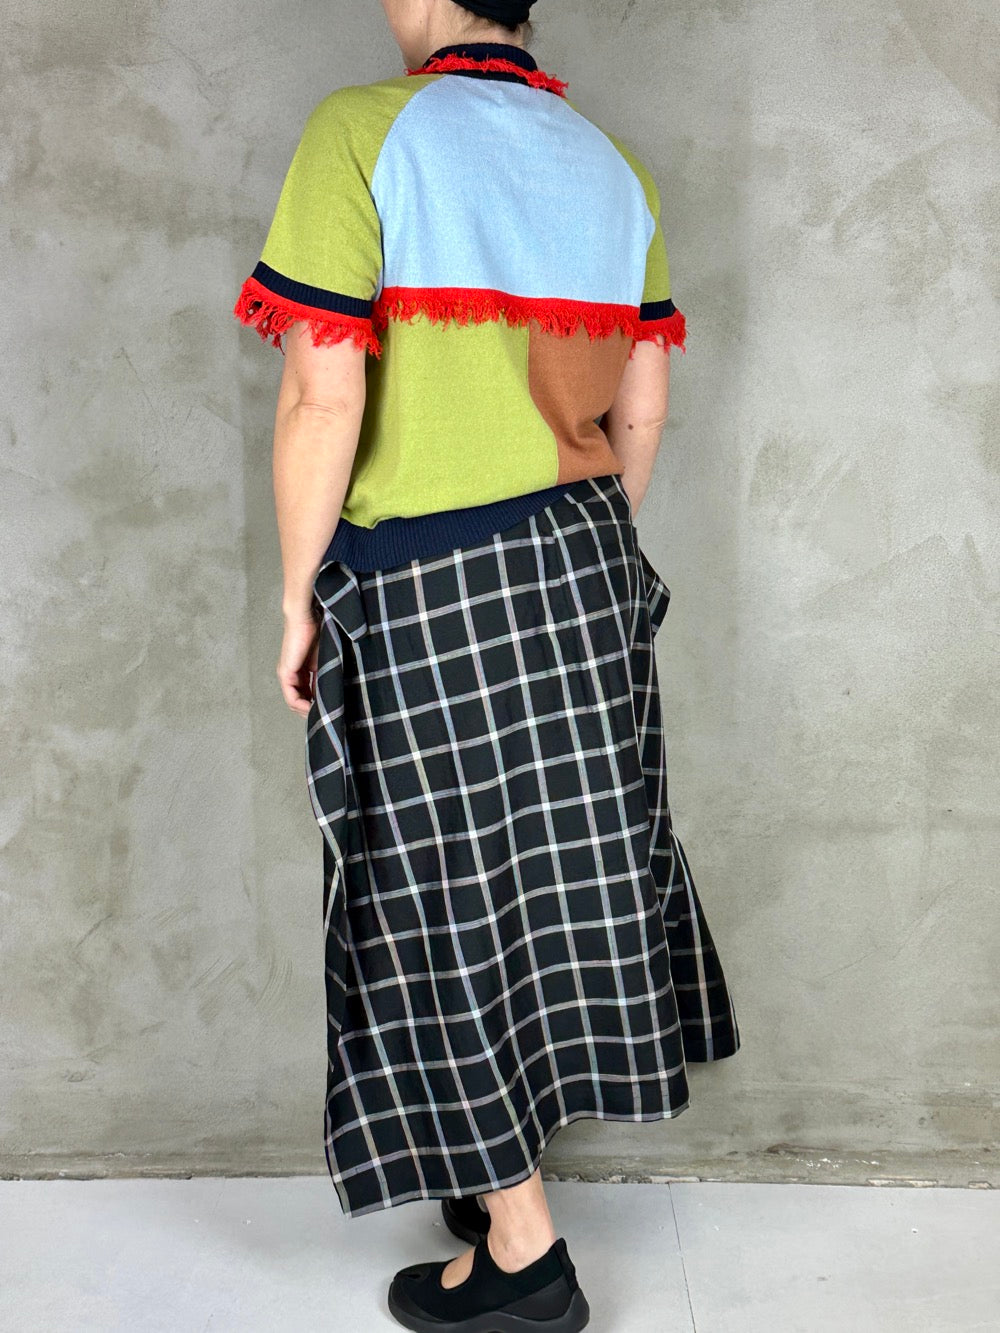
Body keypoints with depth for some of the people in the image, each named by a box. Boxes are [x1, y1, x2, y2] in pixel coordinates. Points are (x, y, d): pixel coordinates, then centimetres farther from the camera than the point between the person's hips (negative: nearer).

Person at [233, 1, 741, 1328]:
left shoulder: (364, 131, -11)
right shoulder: (612, 163, 8)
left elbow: (323, 397, -18)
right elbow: (642, 409, 9)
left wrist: (299, 596, -8)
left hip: (421, 583, -6)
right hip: (583, 561, 7)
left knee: (448, 896, 5)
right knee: (564, 859, 16)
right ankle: (515, 1152, 36)